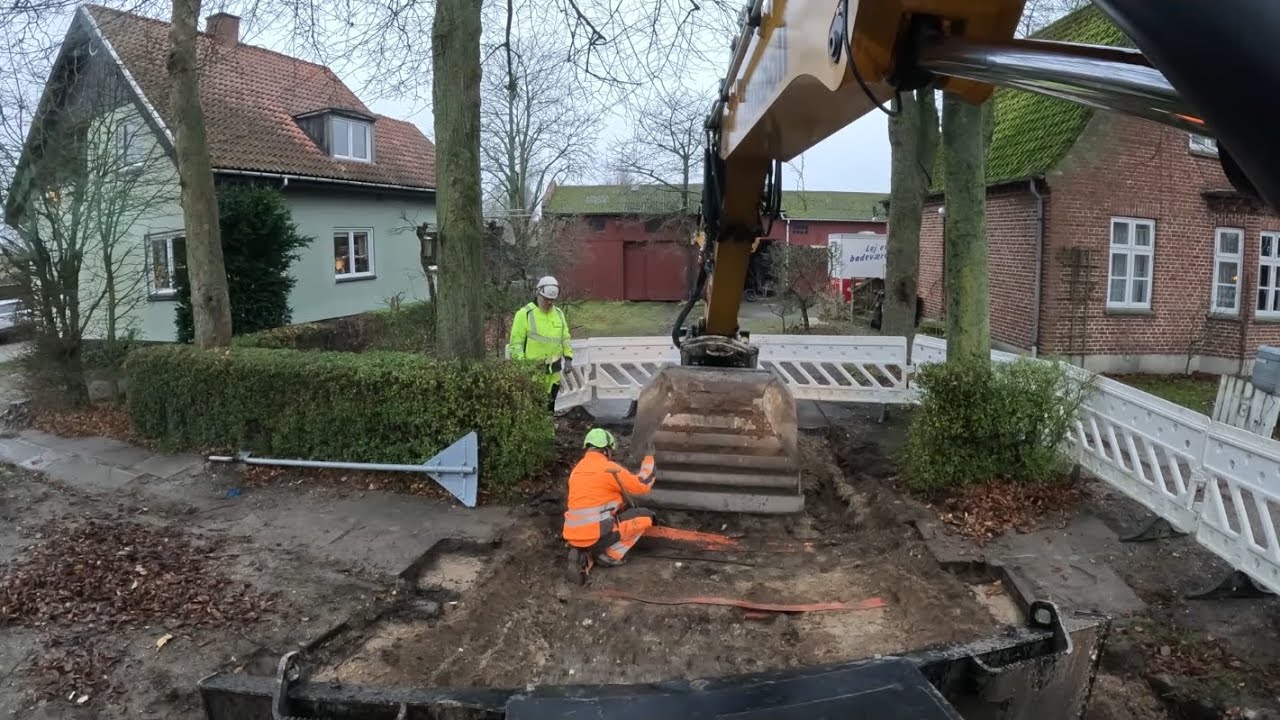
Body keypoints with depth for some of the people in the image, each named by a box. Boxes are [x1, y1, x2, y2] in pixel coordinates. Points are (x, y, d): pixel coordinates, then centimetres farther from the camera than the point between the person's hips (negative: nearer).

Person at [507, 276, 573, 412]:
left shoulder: (559, 314, 9)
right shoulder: (524, 314, -9)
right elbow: (516, 343, -10)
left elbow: (565, 338, 17)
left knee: (550, 404, 16)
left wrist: (568, 358, 6)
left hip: (554, 370, 6)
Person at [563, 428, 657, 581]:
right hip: (596, 536, -6)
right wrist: (649, 457, 19)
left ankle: (583, 557, 7)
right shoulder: (609, 468, -5)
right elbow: (643, 485, 4)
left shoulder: (577, 470, 18)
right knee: (645, 516, 8)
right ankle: (611, 555, 2)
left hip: (573, 537, 7)